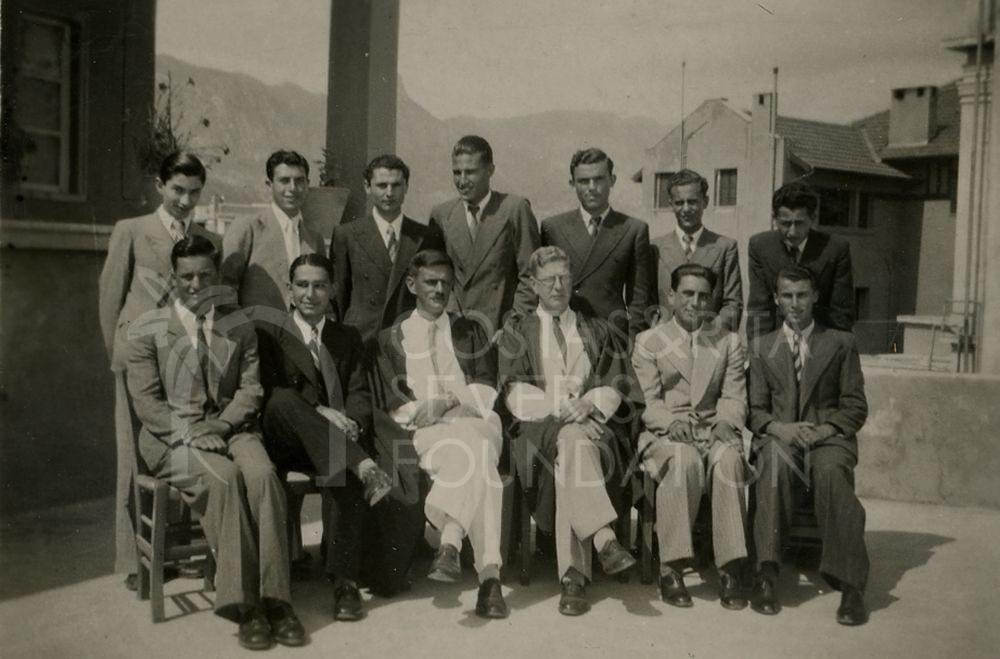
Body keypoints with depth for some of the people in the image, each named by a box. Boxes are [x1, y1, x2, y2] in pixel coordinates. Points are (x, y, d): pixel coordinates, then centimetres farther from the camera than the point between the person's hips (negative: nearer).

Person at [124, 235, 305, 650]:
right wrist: (192, 432, -16)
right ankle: (242, 603, -26)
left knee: (263, 475, -30)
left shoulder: (240, 326, 13)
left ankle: (274, 599, -26)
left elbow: (250, 389, 7)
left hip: (229, 428, 2)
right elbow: (145, 401, -2)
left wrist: (220, 426, -12)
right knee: (224, 479, -32)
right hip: (170, 436, -2)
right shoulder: (146, 330, 3)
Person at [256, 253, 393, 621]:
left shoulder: (348, 338, 22)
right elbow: (268, 391, -3)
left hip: (336, 439, 1)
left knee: (342, 470, -34)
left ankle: (344, 581, -31)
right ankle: (364, 466, -43)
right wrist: (318, 411, -19)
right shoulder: (269, 337, 15)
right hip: (285, 445, -1)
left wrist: (351, 423, -15)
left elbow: (360, 394, 9)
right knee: (283, 402, -35)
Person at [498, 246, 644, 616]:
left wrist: (588, 403, -13)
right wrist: (560, 407, -14)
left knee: (572, 449, -33)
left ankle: (573, 577, -38)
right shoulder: (517, 335, 18)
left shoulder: (597, 331, 22)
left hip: (594, 424, 1)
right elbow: (514, 393, 2)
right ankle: (604, 538, -43)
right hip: (539, 429, -1)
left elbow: (617, 386, 9)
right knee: (571, 439, -35)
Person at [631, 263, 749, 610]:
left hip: (713, 430, 2)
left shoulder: (728, 341, 19)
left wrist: (725, 422, -14)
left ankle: (730, 569, -30)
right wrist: (672, 421, -19)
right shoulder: (648, 341, 12)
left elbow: (734, 397, 9)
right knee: (685, 460, -36)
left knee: (729, 459, -34)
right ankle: (671, 569, -28)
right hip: (665, 435, -1)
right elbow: (647, 400, 1)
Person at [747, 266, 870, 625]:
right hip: (779, 437, 1)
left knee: (831, 472, -36)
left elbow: (855, 406, 8)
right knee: (774, 465, -36)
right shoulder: (761, 348, 19)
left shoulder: (841, 343, 15)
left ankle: (850, 584, -34)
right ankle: (765, 575, -39)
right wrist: (778, 428, -10)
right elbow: (755, 409, 12)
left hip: (828, 437, -1)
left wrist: (824, 430, -11)